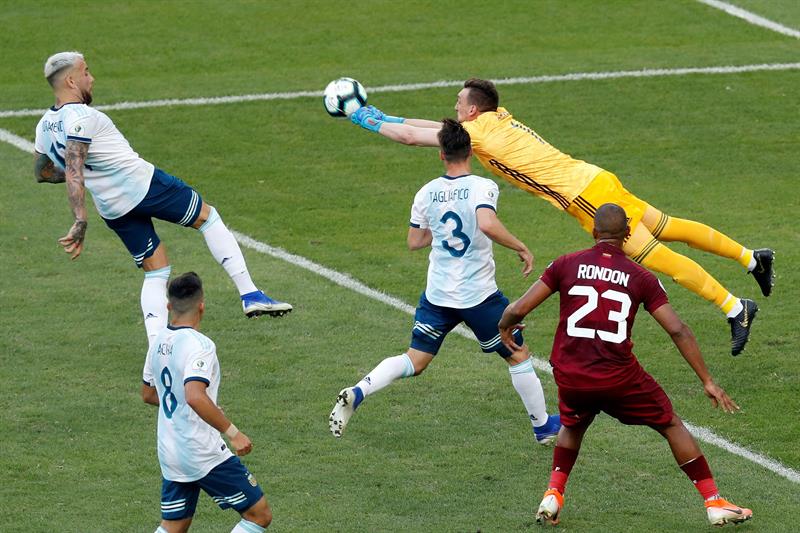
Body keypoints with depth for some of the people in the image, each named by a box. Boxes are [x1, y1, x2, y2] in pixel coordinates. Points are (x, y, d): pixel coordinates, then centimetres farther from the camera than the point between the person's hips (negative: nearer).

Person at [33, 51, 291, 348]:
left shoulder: (45, 126, 9)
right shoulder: (80, 117, -18)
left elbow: (41, 173, 23)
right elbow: (73, 173, -29)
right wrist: (80, 222, -35)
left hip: (112, 209, 8)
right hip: (144, 185, -8)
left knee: (156, 272, 15)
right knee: (208, 217, 12)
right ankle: (250, 295, 9)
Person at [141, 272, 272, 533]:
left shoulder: (159, 342, 8)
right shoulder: (198, 345, -18)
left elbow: (148, 394, 22)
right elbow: (195, 396, -33)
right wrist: (233, 433, -28)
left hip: (169, 452, 8)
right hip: (203, 453, -8)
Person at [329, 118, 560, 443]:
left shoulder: (427, 193, 1)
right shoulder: (482, 187, -15)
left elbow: (414, 241, 10)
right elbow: (487, 224, -33)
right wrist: (521, 248, -22)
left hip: (438, 295, 4)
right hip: (479, 295, -4)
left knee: (414, 361, 10)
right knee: (519, 356, 15)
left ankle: (356, 393, -12)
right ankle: (543, 426, 26)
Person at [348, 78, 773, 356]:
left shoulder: (479, 132, -11)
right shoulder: (497, 120, 14)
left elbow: (411, 136, -7)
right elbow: (444, 129, 28)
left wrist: (371, 122, 6)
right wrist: (386, 117, 28)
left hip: (587, 198, -9)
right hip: (596, 182, 9)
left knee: (658, 257, -8)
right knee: (669, 229, 16)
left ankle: (735, 308, -8)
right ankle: (752, 258, 22)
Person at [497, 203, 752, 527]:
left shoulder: (566, 265, 0)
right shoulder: (641, 278, -1)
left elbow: (519, 309, -1)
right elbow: (678, 331, -4)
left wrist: (504, 327, 23)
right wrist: (708, 382, 2)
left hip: (570, 376, 2)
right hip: (619, 378, -2)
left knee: (572, 426, 34)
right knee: (672, 426, 16)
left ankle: (553, 495, 22)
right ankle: (714, 503, 14)